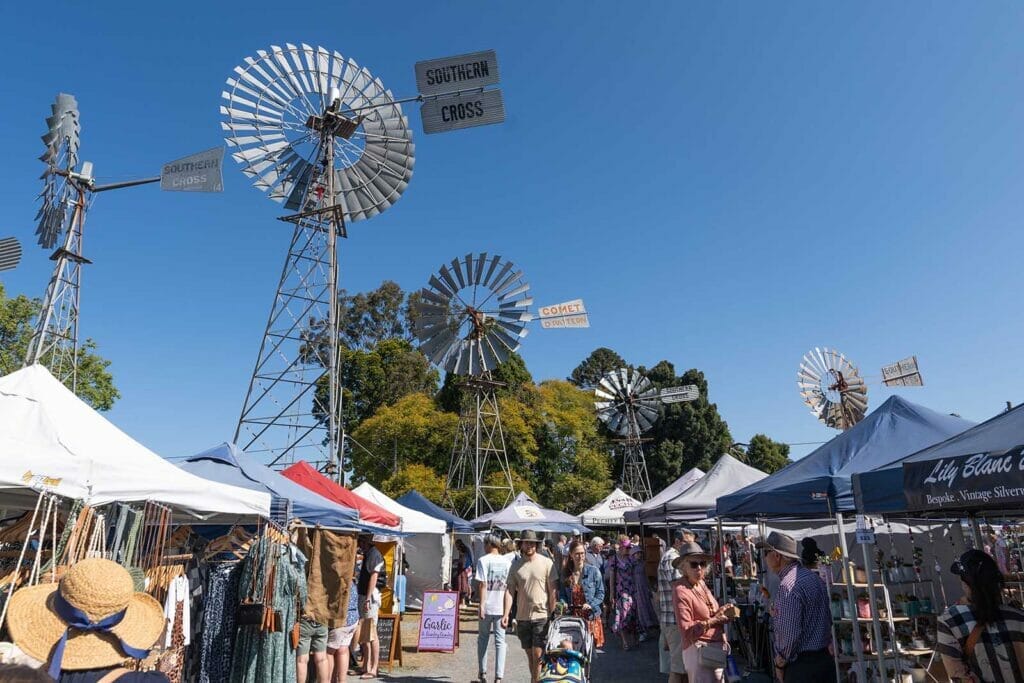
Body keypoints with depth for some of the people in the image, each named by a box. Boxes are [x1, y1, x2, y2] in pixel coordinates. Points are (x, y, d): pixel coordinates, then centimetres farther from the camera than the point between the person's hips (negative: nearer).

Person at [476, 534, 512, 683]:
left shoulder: (483, 560, -7)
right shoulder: (507, 561, 4)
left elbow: (483, 584, -12)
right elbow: (509, 586, 6)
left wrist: (481, 605, -9)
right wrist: (508, 608, 14)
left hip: (487, 606, -2)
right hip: (502, 607, 2)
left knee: (483, 639, 15)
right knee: (500, 641, 6)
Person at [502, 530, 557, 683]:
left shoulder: (546, 563, -5)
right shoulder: (516, 565, 3)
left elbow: (552, 591, -3)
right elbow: (509, 590, 1)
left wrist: (552, 614, -6)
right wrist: (506, 614, -8)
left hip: (541, 616, -3)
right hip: (522, 617, 3)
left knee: (537, 655, -7)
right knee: (529, 654, 14)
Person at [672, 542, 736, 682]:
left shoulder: (701, 584, 6)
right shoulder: (681, 591, -20)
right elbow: (686, 632, -23)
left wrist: (722, 612, -6)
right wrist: (712, 621, -22)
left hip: (717, 647, 9)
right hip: (700, 650, -9)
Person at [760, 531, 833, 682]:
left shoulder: (788, 585, -22)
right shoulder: (814, 577, 9)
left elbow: (790, 634, -23)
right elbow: (828, 619, 15)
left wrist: (780, 664, -10)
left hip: (801, 665, -9)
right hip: (825, 659, 9)